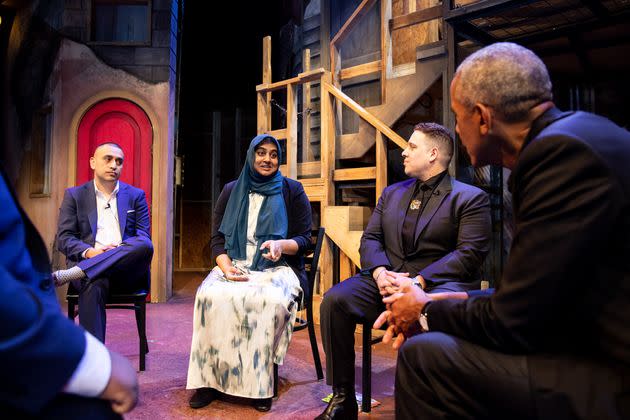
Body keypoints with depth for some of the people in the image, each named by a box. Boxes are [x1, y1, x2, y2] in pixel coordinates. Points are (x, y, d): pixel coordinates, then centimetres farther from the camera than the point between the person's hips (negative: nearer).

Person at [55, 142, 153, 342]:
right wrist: (89, 252, -15)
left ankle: (69, 274, -34)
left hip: (126, 270, 1)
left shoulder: (136, 196, 17)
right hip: (87, 264, -1)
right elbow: (64, 238, 7)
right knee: (95, 284, -37)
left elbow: (144, 238, 9)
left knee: (144, 246, -33)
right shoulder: (74, 195, 16)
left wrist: (120, 250, -14)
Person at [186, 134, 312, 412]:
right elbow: (217, 238, 9)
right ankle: (211, 378, -21)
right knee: (211, 295, -30)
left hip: (277, 268, -2)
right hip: (235, 266, 3)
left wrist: (282, 245, -22)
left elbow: (304, 238, 1)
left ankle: (260, 383, -22)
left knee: (270, 301, -36)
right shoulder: (231, 191, 13)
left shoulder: (292, 191, 6)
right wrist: (226, 267, -12)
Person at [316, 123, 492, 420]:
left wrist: (418, 281, -21)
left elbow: (469, 253, -10)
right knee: (334, 300, -20)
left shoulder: (470, 197, 3)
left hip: (440, 283, -4)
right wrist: (380, 273, -10)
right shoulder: (392, 193, 21)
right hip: (387, 279, 5)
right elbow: (370, 239, 12)